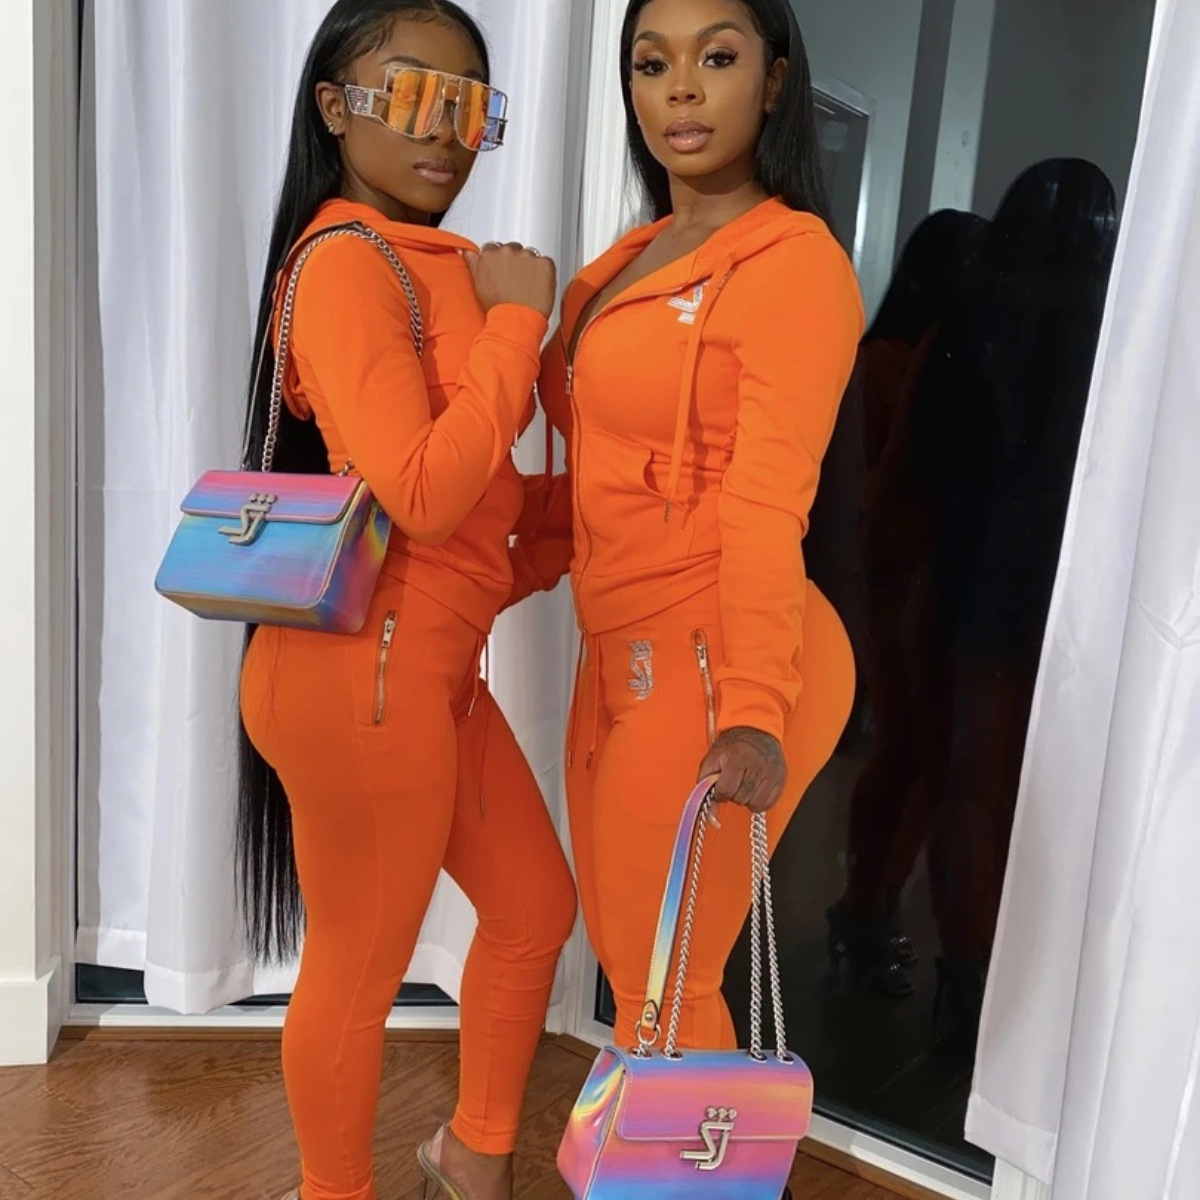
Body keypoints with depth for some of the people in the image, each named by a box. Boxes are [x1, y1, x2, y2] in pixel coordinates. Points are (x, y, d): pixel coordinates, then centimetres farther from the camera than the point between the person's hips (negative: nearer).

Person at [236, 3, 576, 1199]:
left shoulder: (436, 260, 12)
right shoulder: (346, 261, -16)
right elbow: (423, 493, -25)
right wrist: (514, 321, -17)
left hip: (433, 667, 10)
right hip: (365, 672, -10)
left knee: (536, 907, 22)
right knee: (359, 972, 10)